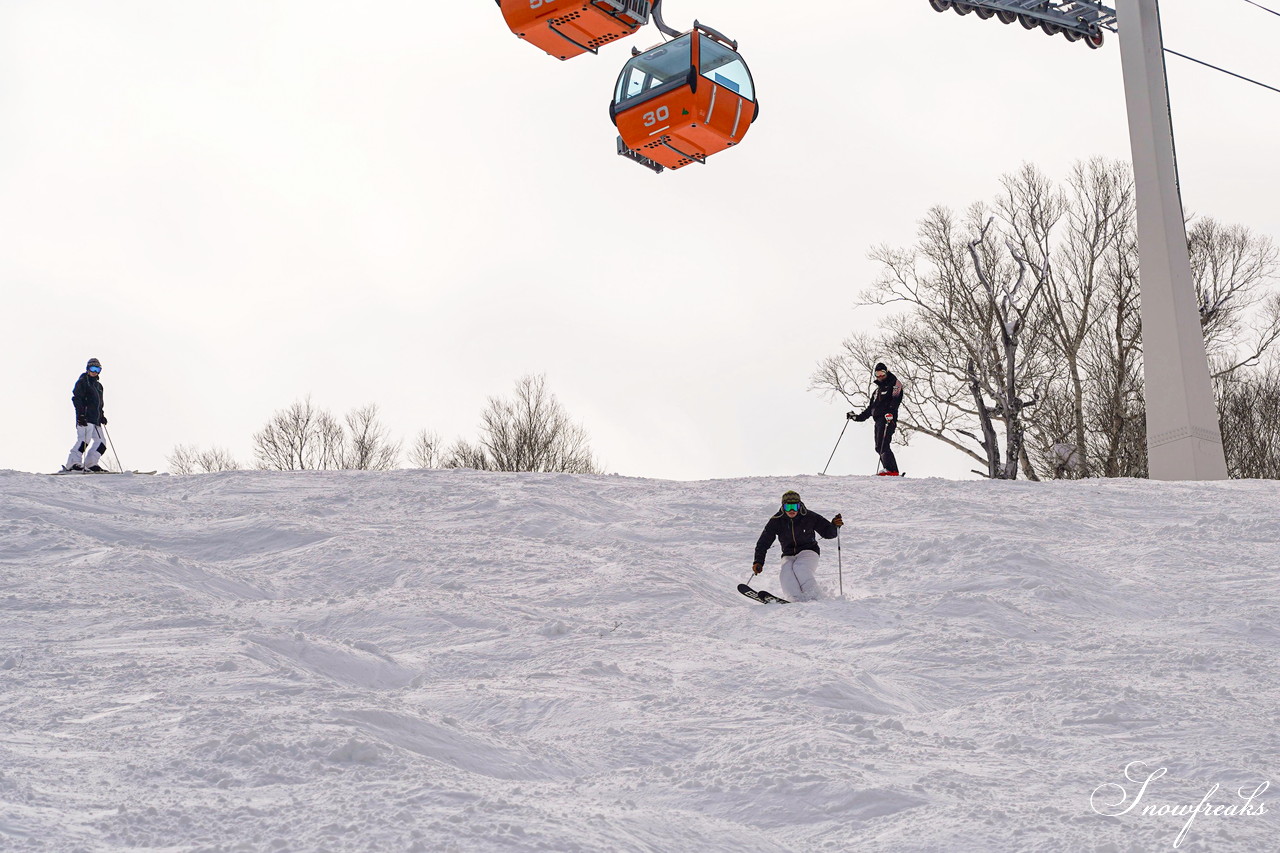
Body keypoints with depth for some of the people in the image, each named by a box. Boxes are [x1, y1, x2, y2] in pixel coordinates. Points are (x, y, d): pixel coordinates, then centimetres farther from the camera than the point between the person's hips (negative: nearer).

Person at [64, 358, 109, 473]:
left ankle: (89, 463, 9)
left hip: (95, 419, 9)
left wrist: (102, 416, 19)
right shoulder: (82, 382, 0)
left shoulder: (98, 385, 25)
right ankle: (73, 463, -24)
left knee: (100, 442, 5)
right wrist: (80, 413, -20)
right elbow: (76, 398, -10)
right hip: (85, 418, -9)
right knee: (85, 439, -21)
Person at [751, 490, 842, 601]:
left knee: (799, 567, -34)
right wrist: (758, 561, -10)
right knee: (786, 572, -30)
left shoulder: (809, 517, -6)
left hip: (808, 552, -2)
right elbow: (763, 542, 1)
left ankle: (814, 596, -33)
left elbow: (828, 533, 1)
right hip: (788, 555, 2)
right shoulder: (777, 521, -2)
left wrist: (835, 526, -22)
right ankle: (797, 599, -45)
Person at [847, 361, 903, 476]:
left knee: (882, 445, -20)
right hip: (878, 420, 9)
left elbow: (896, 400, -13)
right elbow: (870, 408, 31)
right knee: (879, 447, 1)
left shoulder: (894, 385, 4)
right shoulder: (876, 391, 29)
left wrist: (891, 412, -30)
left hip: (888, 420, -9)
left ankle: (892, 470, -27)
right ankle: (889, 470, -1)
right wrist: (857, 417, 23)